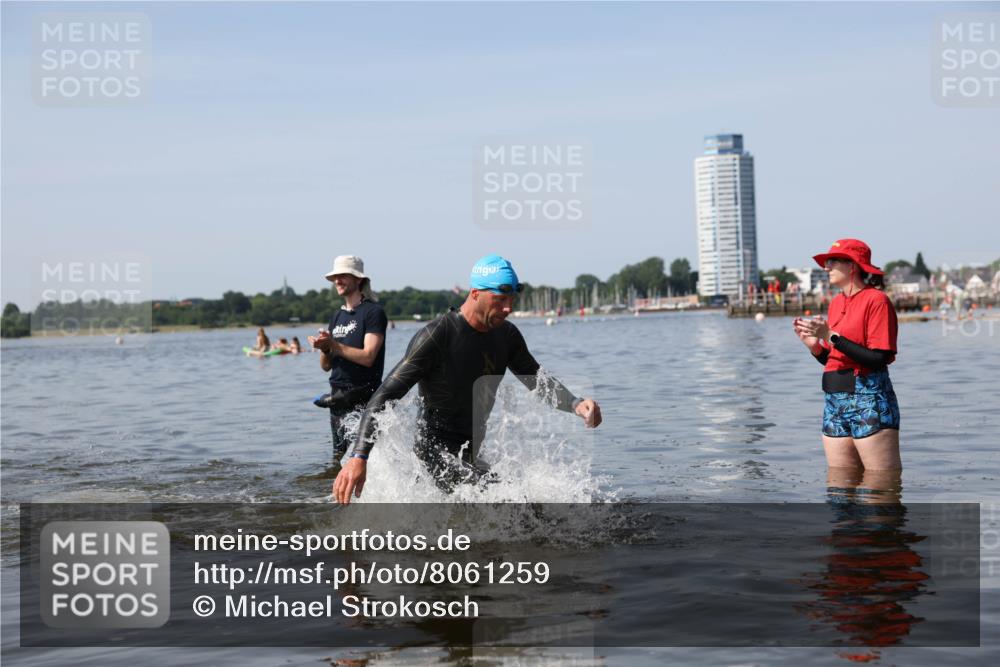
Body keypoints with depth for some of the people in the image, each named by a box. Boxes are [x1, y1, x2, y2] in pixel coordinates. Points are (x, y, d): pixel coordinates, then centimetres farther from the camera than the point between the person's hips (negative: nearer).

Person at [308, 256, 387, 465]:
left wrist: (333, 345, -16)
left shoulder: (373, 312, -6)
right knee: (339, 461, 9)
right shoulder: (337, 317, 18)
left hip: (362, 400, -8)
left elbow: (367, 357, -16)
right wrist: (324, 348, -5)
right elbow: (326, 366, 16)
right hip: (338, 397, 8)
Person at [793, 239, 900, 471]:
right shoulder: (836, 302, 15)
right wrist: (813, 344, 0)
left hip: (869, 402, -8)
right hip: (834, 402, 8)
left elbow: (878, 359, -17)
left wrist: (832, 337, -18)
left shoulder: (876, 300, -7)